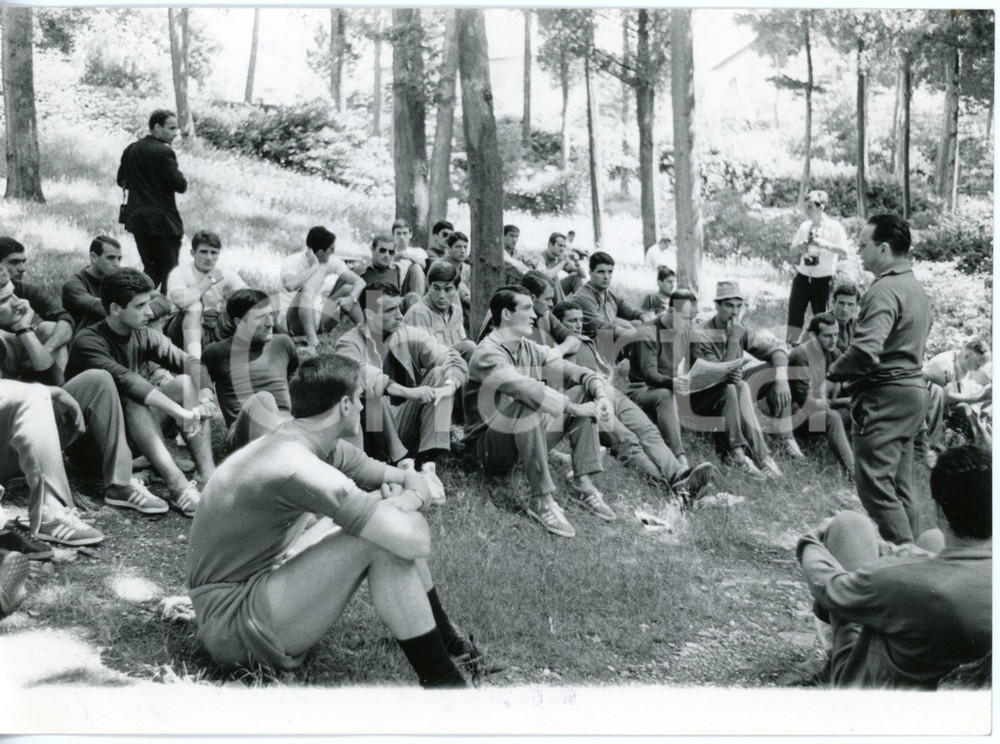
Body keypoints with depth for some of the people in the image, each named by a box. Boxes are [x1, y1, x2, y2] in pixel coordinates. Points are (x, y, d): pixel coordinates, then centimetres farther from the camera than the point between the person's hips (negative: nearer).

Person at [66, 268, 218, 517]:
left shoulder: (144, 337, 4)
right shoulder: (88, 342, -17)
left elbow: (190, 363, -7)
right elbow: (125, 379, -34)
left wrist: (205, 396, -29)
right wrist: (180, 412, -45)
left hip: (136, 435, 6)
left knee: (185, 382, -13)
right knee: (130, 398, -34)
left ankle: (207, 473, -29)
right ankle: (176, 484, -49)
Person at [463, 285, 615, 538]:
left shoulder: (530, 349, 8)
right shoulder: (488, 354, -18)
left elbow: (574, 371, 2)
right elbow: (524, 388, -34)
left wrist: (601, 395, -18)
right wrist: (574, 408, -36)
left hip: (527, 439, 8)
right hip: (489, 448, -8)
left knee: (584, 392, -2)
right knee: (526, 405, -37)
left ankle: (582, 484, -10)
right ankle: (541, 501, -33)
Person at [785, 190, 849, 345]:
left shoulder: (834, 227, -3)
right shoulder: (804, 227, 8)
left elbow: (844, 253, -13)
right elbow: (791, 258, 12)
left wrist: (825, 244, -25)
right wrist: (797, 248, -10)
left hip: (823, 280, -3)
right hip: (802, 278, 3)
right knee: (794, 317, -4)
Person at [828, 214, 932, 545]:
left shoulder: (885, 290, -16)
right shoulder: (915, 288, 17)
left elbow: (866, 349, -28)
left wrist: (835, 371, -10)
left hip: (884, 396, -10)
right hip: (912, 389, 10)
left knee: (875, 485, -8)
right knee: (900, 486, 15)